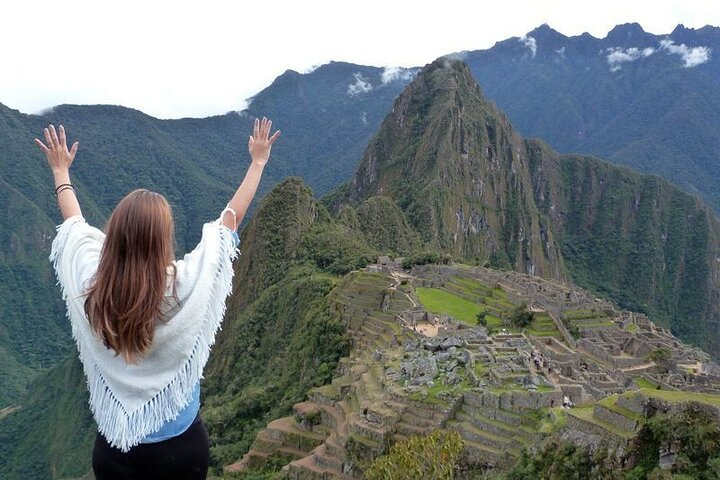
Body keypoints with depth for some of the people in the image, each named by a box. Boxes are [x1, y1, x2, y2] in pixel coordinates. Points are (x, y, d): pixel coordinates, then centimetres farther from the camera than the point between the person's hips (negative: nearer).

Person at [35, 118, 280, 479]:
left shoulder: (90, 286, -17)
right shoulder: (186, 285, -24)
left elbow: (74, 224, 4)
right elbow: (230, 219, -9)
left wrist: (60, 171, 21)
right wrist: (258, 162, 4)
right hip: (181, 446, -2)